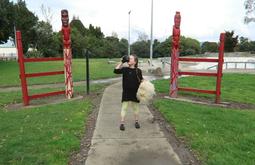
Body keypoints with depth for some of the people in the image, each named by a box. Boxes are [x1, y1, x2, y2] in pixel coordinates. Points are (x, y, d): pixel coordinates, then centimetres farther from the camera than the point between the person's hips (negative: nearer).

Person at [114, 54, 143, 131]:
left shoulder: (138, 71, -1)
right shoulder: (125, 69, -1)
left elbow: (141, 80, 9)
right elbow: (116, 70, -10)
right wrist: (121, 62, -9)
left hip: (135, 92, 1)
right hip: (126, 92, 0)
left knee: (136, 107, 14)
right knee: (124, 107, 1)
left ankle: (136, 121, 31)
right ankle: (122, 123, 10)